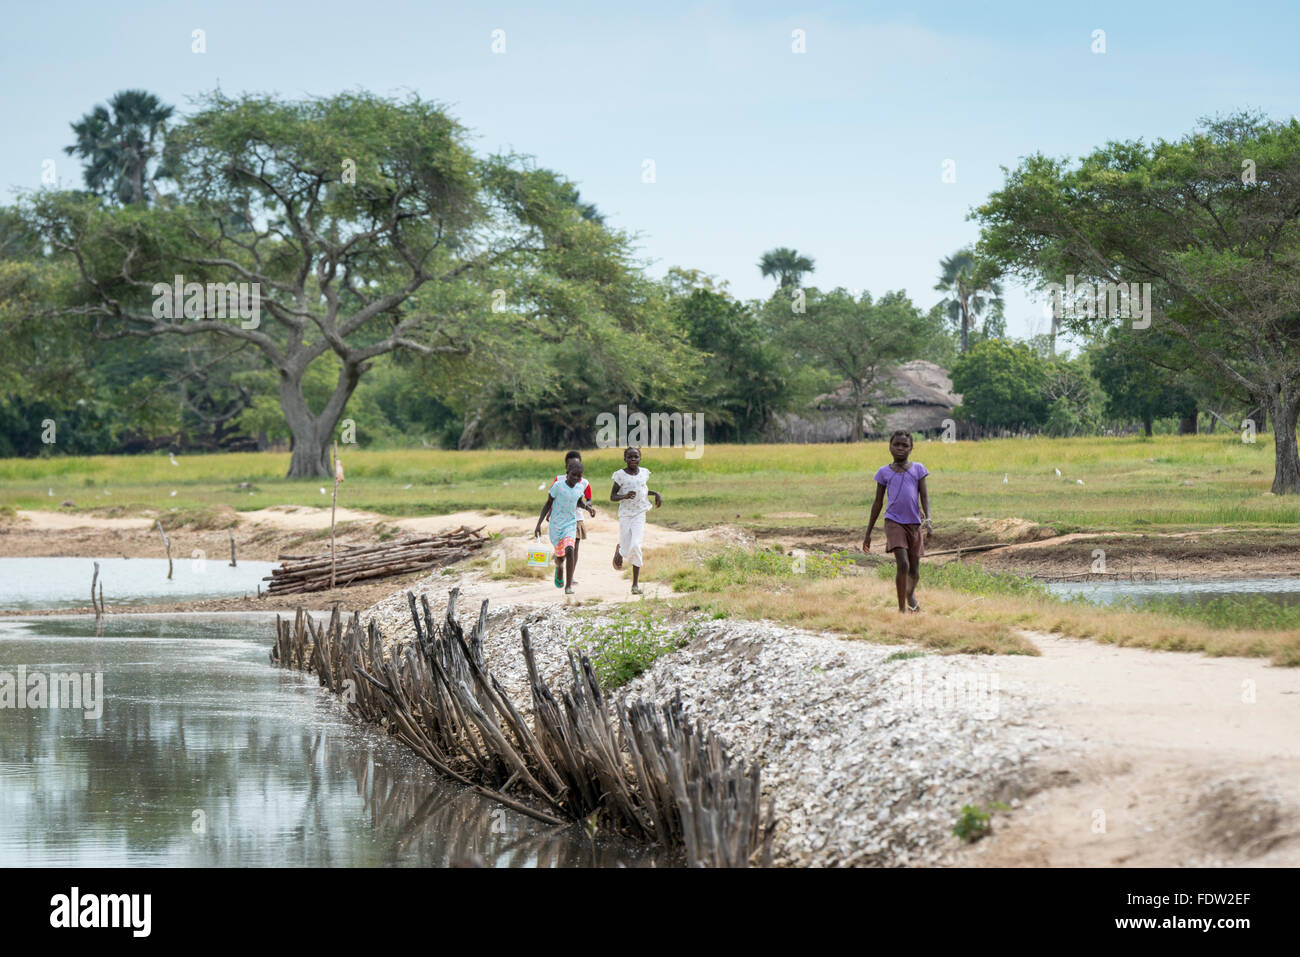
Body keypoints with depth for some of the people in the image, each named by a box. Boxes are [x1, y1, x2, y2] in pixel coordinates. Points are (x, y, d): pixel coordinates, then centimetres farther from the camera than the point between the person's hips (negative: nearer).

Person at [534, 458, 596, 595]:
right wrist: (539, 524, -5)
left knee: (569, 550, -22)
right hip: (556, 524, -1)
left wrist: (588, 507, -2)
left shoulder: (581, 486, -3)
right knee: (560, 555, 8)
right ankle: (559, 567, 48)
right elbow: (548, 504, -4)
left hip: (571, 523, 1)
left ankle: (569, 585, -21)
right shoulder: (558, 486, -14)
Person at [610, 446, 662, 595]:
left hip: (640, 514, 1)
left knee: (635, 546, -14)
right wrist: (625, 496, -24)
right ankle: (619, 551, 40)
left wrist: (656, 494, 6)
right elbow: (612, 497, -5)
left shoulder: (644, 473, 5)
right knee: (626, 549, -1)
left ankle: (636, 583, -7)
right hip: (625, 514, -1)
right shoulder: (620, 475, -6)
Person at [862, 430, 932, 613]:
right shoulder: (884, 472, 6)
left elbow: (924, 496, 2)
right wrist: (868, 533, 11)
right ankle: (902, 608, -12)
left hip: (914, 523, 2)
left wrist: (927, 519, -16)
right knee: (903, 564, -19)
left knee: (914, 569, 11)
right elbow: (877, 504, 11)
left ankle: (911, 595, 43)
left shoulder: (917, 469, 6)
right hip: (894, 522, -2)